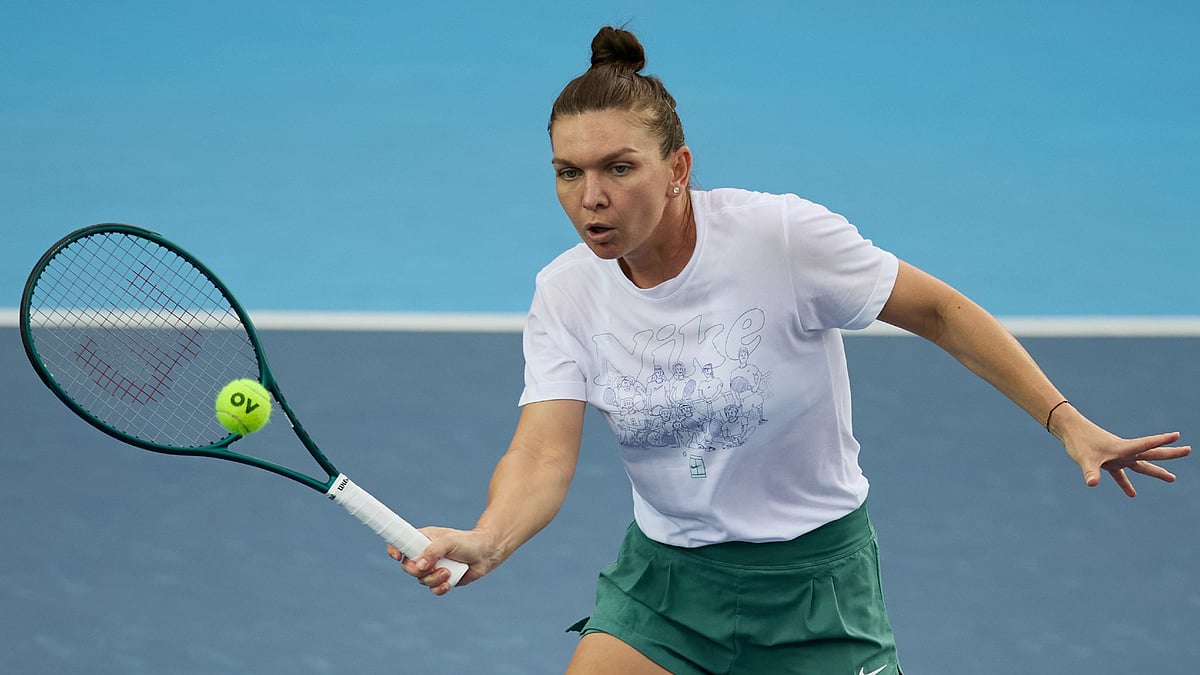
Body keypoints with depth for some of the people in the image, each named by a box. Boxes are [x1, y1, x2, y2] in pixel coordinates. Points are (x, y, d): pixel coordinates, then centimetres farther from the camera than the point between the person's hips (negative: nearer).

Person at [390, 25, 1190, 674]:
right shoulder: (565, 295, -8)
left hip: (815, 586, -3)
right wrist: (485, 541, -40)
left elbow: (939, 311, -7)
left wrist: (1066, 421, -9)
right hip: (664, 583, 3)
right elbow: (541, 456, -18)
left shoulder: (785, 235, -19)